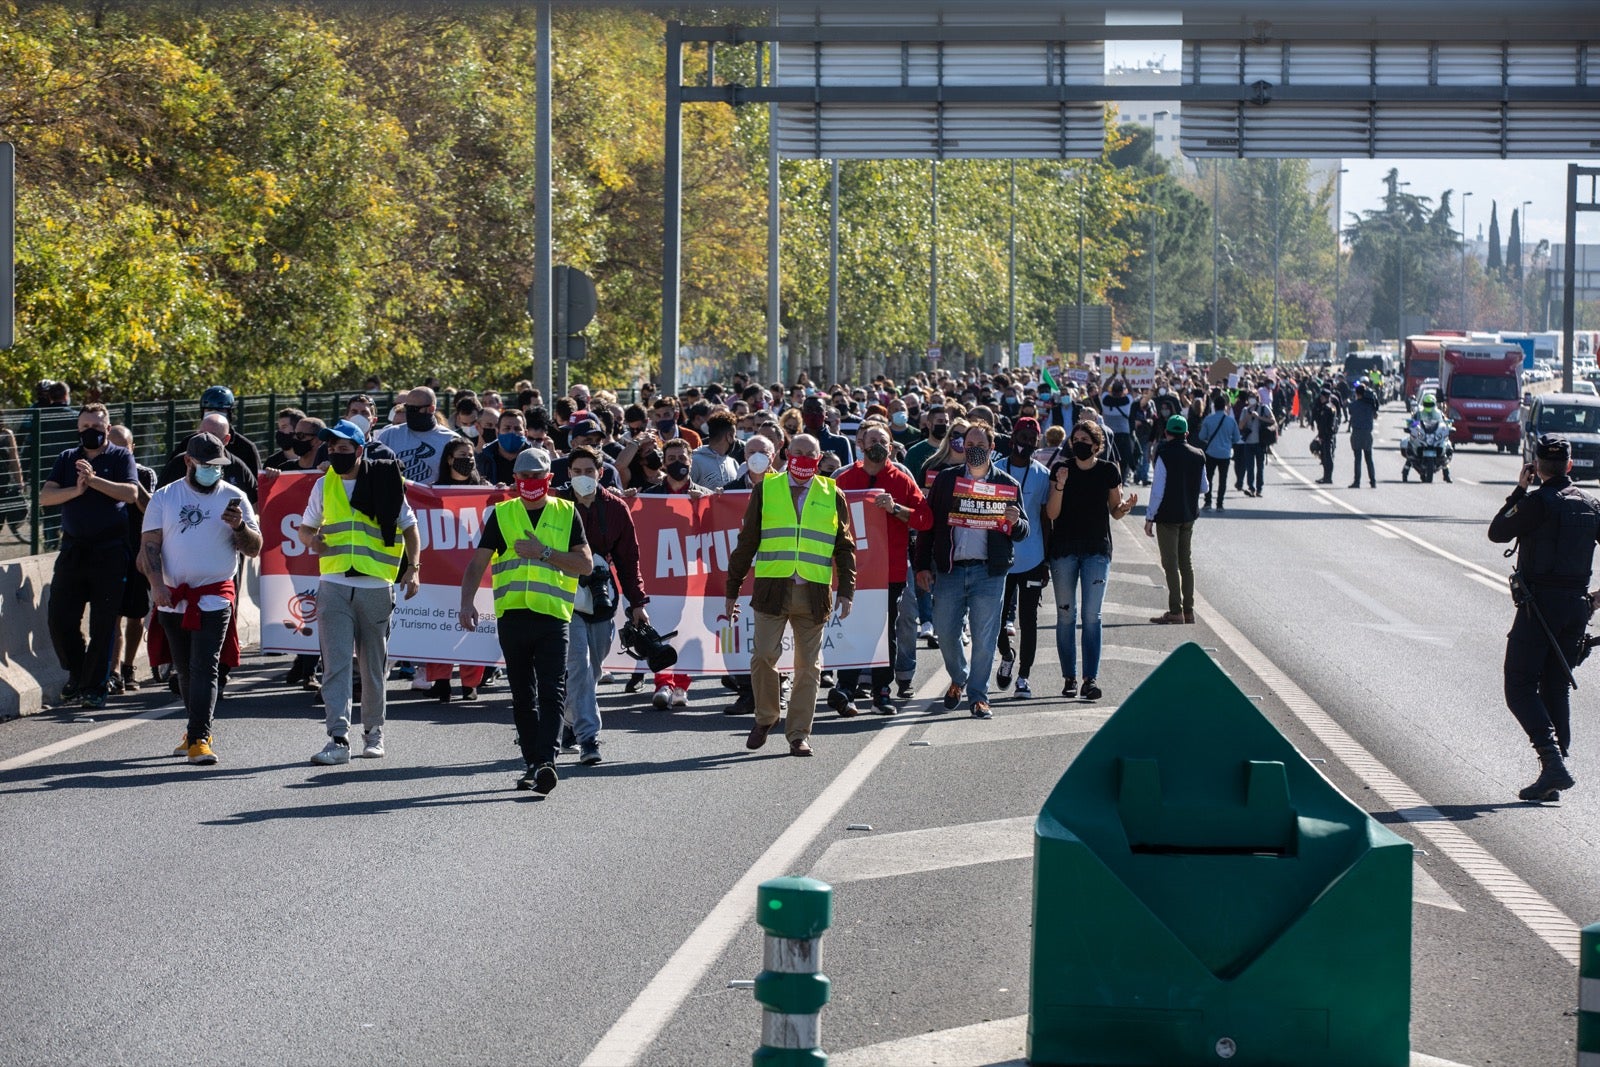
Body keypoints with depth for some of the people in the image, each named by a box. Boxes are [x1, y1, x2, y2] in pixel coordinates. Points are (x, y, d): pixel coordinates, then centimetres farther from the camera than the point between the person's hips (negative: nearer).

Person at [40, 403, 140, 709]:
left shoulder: (121, 457, 5)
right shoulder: (67, 459, 13)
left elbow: (131, 493, -12)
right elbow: (45, 497, 2)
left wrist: (93, 480, -16)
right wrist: (77, 489, -14)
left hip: (109, 550, -3)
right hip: (72, 548, 3)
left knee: (104, 622, -2)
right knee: (60, 618, 0)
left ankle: (95, 686, 5)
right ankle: (77, 675, 19)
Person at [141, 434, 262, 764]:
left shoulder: (234, 498, 4)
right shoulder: (164, 498, 7)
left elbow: (254, 550, 2)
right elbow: (150, 545, 2)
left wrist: (240, 526, -18)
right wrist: (157, 585, -12)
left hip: (214, 597, -3)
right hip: (172, 598, 3)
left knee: (205, 668, -13)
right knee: (184, 671, 11)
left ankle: (199, 739, -17)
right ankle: (198, 728, 26)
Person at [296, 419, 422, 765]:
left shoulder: (385, 484, 1)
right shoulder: (324, 486, 8)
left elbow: (409, 528, 7)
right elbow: (305, 528, 19)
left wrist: (412, 569, -5)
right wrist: (311, 539, -4)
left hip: (376, 586, -1)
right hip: (334, 586, 1)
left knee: (374, 665, 10)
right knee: (335, 664, -9)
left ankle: (373, 732, 24)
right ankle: (338, 738, -13)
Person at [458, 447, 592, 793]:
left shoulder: (566, 514, 8)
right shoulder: (501, 515, 11)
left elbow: (586, 563, 1)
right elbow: (477, 563, 8)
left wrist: (543, 552, -9)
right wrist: (467, 603, -7)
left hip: (553, 616, -2)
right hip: (512, 617, 2)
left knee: (552, 692, -13)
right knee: (522, 697, 8)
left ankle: (547, 761, -21)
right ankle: (533, 763, 16)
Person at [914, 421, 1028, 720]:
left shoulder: (1008, 485, 6)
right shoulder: (945, 479, 7)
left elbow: (1022, 532, 8)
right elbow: (928, 524, 6)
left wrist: (1015, 522, -16)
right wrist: (922, 566, -1)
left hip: (989, 572, -1)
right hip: (949, 569, 1)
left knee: (984, 637, -1)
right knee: (946, 632, 4)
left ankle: (978, 695, 9)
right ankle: (958, 680, 30)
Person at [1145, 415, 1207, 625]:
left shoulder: (1165, 455, -15)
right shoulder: (1198, 456, 3)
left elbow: (1158, 489, -16)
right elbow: (1205, 487, 11)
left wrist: (1149, 518, -10)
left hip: (1168, 515, -6)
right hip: (1189, 516, 6)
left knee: (1170, 564, -3)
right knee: (1186, 563, 13)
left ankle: (1175, 611, -6)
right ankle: (1188, 610, 14)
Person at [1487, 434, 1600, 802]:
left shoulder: (1537, 502, -10)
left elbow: (1497, 533, 1)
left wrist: (1518, 491, 8)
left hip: (1539, 603, -6)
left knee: (1520, 688, -3)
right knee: (1556, 687, 13)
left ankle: (1552, 760, -20)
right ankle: (1553, 774, 10)